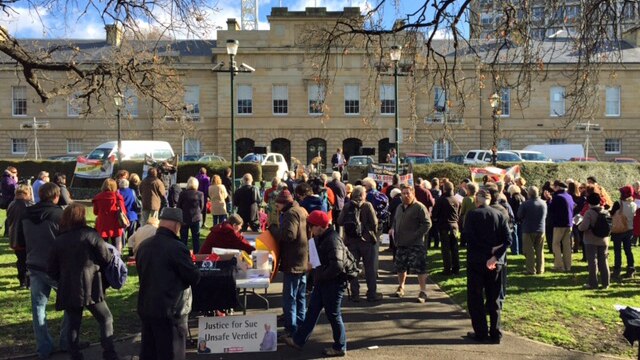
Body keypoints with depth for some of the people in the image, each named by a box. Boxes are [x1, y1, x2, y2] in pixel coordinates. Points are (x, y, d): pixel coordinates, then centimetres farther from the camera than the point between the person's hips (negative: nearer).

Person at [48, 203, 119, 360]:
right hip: (89, 288, -4)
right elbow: (106, 258, -5)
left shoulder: (58, 240, 6)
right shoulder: (90, 234, -8)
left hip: (68, 290, 4)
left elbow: (52, 271, 9)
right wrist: (113, 254, 16)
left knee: (73, 324, 14)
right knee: (106, 319, 7)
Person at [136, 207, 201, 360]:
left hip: (145, 308, 8)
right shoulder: (177, 247, -20)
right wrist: (190, 265, 6)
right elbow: (194, 278, -13)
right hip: (170, 311, -8)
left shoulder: (144, 245, 5)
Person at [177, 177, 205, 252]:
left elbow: (178, 206, 0)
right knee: (196, 238, 9)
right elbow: (202, 207, 2)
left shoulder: (183, 194, -8)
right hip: (195, 218, 0)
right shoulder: (200, 194, -7)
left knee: (184, 238, 9)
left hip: (184, 219, 0)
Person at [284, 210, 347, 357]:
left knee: (333, 314, 3)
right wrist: (315, 270, 5)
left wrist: (321, 276, -20)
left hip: (333, 283, -10)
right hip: (323, 282, 10)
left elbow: (337, 266, -31)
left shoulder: (333, 240, -23)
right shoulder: (321, 238, 8)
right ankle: (298, 340, 27)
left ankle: (339, 348, 20)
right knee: (312, 310, 16)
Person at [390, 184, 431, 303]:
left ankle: (423, 292, 3)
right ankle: (401, 287, 33)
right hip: (401, 243, 7)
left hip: (415, 244, -7)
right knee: (400, 266, 15)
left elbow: (427, 224, -13)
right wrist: (393, 229, 7)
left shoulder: (419, 207, -9)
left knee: (420, 268, -5)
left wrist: (416, 235, -18)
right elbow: (395, 221, 28)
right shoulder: (399, 208, 15)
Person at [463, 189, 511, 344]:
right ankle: (495, 334, 16)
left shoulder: (472, 214, -8)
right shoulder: (500, 215, 1)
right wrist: (495, 256, -12)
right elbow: (508, 240, -7)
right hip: (495, 262, 3)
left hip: (476, 261, -3)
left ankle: (481, 333, 11)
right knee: (494, 299, 13)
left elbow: (468, 237, -17)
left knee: (476, 298, 8)